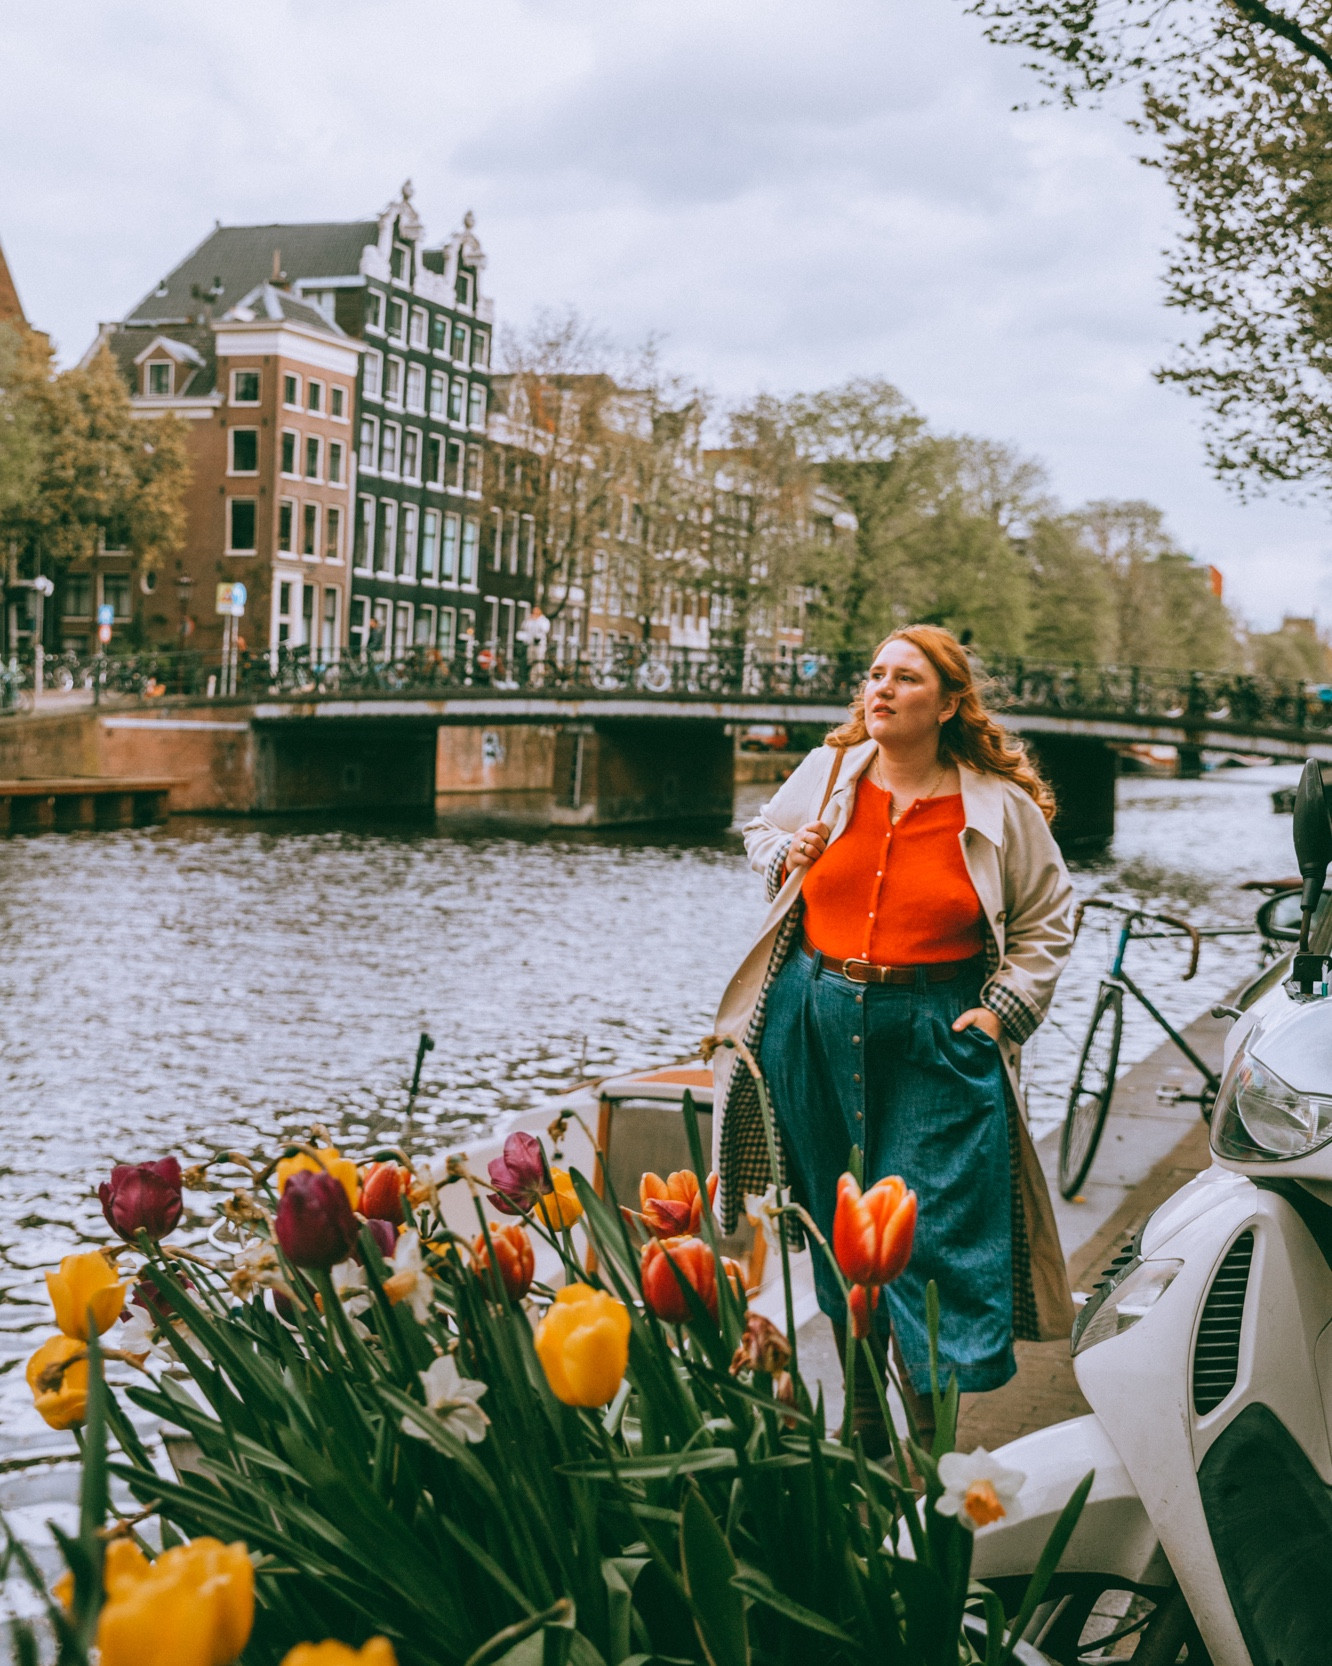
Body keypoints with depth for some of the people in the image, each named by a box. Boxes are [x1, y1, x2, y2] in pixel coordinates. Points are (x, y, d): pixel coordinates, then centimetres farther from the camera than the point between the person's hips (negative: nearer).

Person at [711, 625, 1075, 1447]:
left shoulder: (1000, 806, -4)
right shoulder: (828, 772, 3)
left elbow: (1048, 919, 6)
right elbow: (763, 830, 23)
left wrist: (1004, 1010, -4)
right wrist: (787, 855, 0)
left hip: (936, 1037, -3)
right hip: (815, 1018, 3)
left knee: (932, 1230, -6)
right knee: (837, 1225, 11)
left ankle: (930, 1437, 7)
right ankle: (860, 1414, 26)